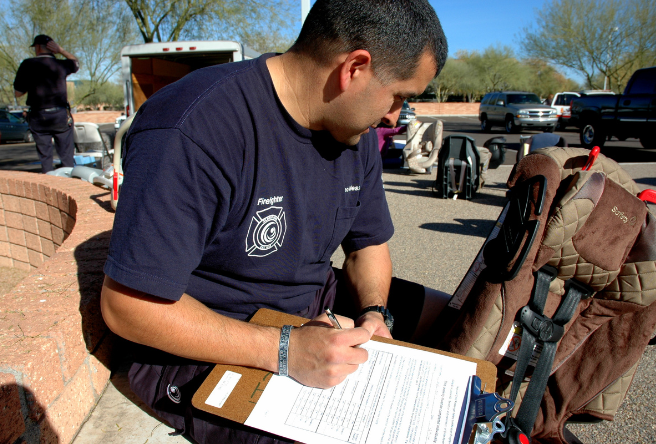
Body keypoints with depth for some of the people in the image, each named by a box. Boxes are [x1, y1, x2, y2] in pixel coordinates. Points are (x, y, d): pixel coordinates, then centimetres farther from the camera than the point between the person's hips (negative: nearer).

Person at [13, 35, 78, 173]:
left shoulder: (28, 65, -3)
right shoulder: (61, 65, 0)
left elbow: (17, 93, -1)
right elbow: (76, 62, 25)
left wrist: (32, 85, 15)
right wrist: (61, 50, 11)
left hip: (38, 118, 0)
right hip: (61, 115, 1)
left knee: (45, 157, 8)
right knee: (66, 156, 7)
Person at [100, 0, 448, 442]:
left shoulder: (355, 126, -1)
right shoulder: (190, 133, -28)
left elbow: (369, 243, 9)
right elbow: (127, 306, -25)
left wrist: (374, 314, -10)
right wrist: (285, 351, -29)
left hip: (317, 306, 8)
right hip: (205, 348, -6)